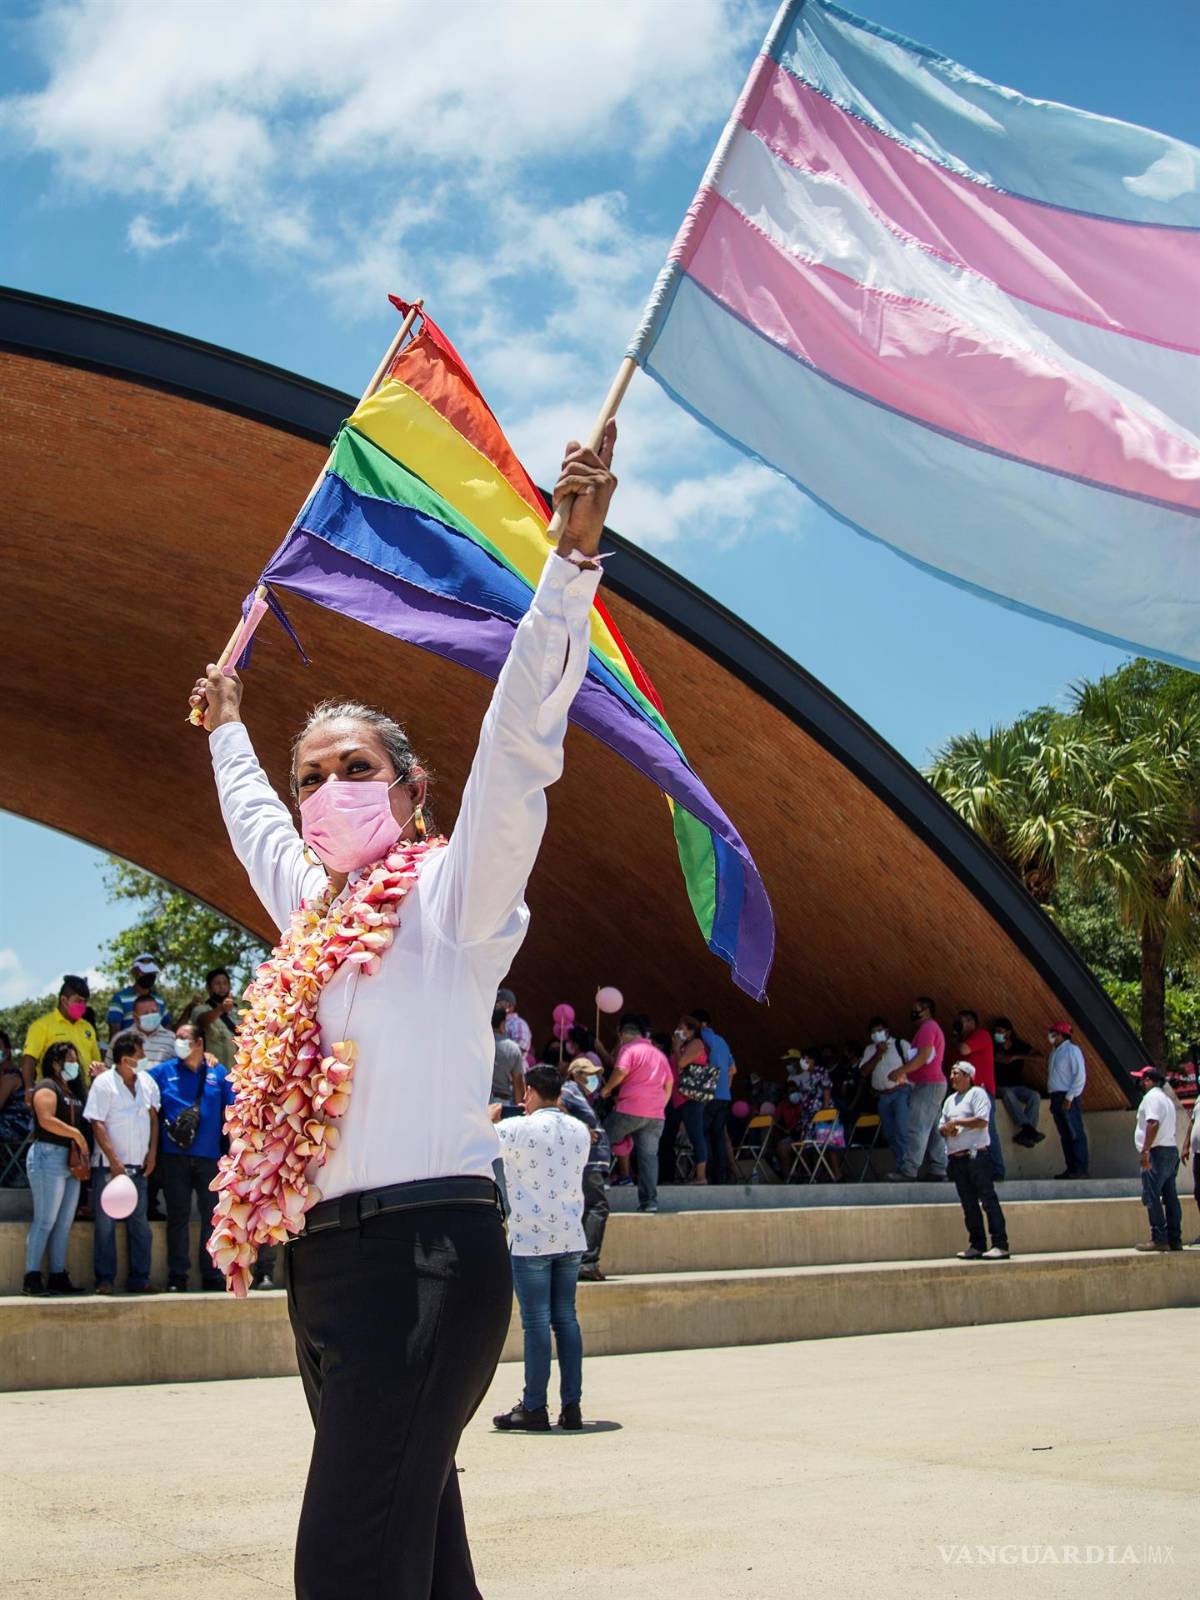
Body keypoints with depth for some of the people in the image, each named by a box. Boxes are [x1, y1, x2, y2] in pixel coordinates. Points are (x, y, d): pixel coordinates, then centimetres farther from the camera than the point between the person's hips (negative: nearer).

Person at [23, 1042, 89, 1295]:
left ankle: (58, 1276, 10)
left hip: (71, 1160, 9)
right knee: (45, 1221, -8)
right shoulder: (47, 1087, -6)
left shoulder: (71, 1091, 21)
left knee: (65, 1223, 7)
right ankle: (32, 1278, -6)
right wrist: (76, 1134, -16)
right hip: (49, 1157, -9)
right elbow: (46, 1120, -19)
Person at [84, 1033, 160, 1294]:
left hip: (138, 1166, 5)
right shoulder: (104, 1083, -8)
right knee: (106, 1223, 0)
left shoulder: (147, 1081, 7)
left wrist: (152, 1153, 4)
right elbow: (97, 1124, -11)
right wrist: (114, 1160, -16)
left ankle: (139, 1279, 14)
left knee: (139, 1224, 8)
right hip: (108, 1165, -5)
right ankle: (105, 1280, 8)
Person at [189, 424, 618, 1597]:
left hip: (424, 1248, -7)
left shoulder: (450, 895, -1)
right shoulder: (311, 909, 18)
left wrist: (574, 554, -20)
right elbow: (250, 818, 38)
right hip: (324, 1257, 8)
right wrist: (227, 729, 54)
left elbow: (519, 745, -13)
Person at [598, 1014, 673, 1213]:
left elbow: (621, 1070, -16)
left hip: (630, 1109, -6)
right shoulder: (659, 1053, 22)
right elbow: (669, 1084, 22)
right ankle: (649, 1202, -5)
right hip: (656, 1114, 6)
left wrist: (606, 1089, -1)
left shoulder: (628, 1048, -1)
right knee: (649, 1155, 2)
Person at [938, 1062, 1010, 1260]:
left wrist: (956, 1121, -9)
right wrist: (947, 1130, -2)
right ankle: (977, 1244, 13)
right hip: (956, 1158, 8)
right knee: (968, 1204, 8)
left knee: (988, 1199, -10)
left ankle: (1000, 1245, -11)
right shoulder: (950, 1100, 22)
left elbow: (981, 1121, -15)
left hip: (976, 1154, -8)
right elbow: (941, 1127, 21)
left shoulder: (977, 1093, -2)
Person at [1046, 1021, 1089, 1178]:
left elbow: (1080, 1076, -14)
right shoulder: (1054, 1052, 19)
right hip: (1056, 1097, 9)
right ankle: (1071, 1169, 11)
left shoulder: (1072, 1050, -7)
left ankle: (1080, 1170, -8)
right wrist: (1053, 1100, 14)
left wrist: (1069, 1098, -17)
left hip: (1068, 1098, -9)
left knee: (1075, 1135, -8)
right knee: (1065, 1136, 8)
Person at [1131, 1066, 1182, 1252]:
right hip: (1172, 1150, 10)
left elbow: (1153, 1124, -21)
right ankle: (1175, 1239, 10)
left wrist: (1144, 1151, -24)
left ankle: (1159, 1239, -12)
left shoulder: (1151, 1096, -9)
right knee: (1170, 1197, 9)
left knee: (1152, 1197, -8)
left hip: (1157, 1152, -10)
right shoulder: (1167, 1098, 21)